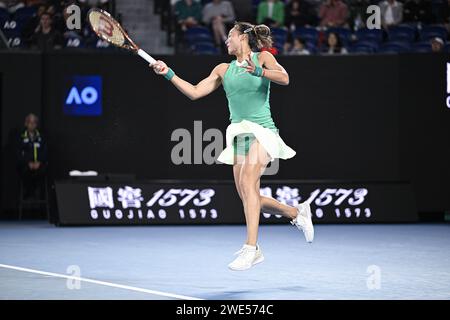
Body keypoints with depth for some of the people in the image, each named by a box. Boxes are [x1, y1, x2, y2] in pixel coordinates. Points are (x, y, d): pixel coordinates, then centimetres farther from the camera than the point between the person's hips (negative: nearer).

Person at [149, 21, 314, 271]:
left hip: (262, 131, -6)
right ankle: (297, 213, 29)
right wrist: (168, 74, 2)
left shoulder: (262, 58, 1)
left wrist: (258, 71, -32)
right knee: (248, 198, 4)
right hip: (238, 135, 6)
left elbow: (284, 78, -16)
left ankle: (251, 248, -34)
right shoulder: (223, 69, 15)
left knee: (248, 179, -28)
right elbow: (195, 92, 10)